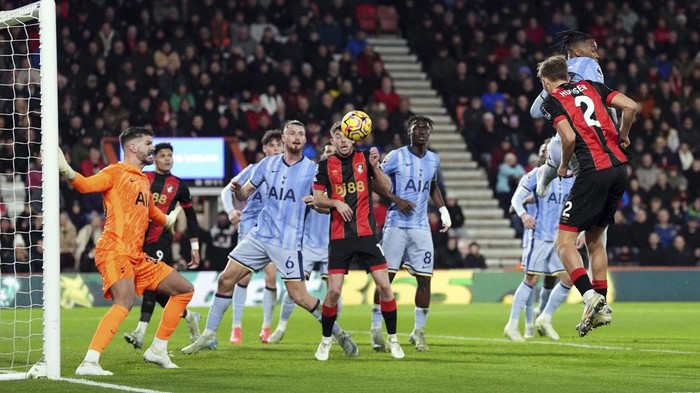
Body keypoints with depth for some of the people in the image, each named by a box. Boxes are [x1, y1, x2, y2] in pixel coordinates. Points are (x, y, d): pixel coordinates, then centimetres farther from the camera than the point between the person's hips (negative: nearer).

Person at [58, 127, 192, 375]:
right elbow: (85, 185, -20)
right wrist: (66, 171, -40)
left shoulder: (143, 180, 23)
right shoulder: (115, 173, -2)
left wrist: (167, 220, 64)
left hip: (137, 256, 9)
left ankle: (158, 350, 19)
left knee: (185, 290, 13)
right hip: (114, 250, -9)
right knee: (125, 301, -31)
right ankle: (89, 362, -37)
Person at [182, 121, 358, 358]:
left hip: (289, 242, -4)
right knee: (226, 279, 1)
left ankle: (339, 334, 8)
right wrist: (237, 190, -12)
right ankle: (209, 334, 13)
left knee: (299, 296, -9)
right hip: (260, 235, 4)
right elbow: (245, 194, 11)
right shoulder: (268, 164, 7)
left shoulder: (312, 170, -4)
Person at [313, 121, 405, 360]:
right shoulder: (326, 165, 4)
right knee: (334, 290, -6)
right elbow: (317, 199, 6)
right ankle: (326, 341, 12)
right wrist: (336, 202, -13)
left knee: (384, 286, -5)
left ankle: (393, 339, 9)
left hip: (367, 233, 0)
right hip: (339, 236, 0)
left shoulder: (365, 158, 5)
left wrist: (375, 167, -14)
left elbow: (386, 189, 2)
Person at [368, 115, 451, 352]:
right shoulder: (396, 157, -4)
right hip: (396, 224, -4)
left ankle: (419, 331, 11)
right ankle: (376, 329, 4)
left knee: (424, 279, -1)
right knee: (386, 276, -4)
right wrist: (396, 200, -13)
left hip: (421, 227, 4)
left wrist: (443, 210, 15)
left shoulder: (434, 160, 11)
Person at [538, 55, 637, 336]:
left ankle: (589, 295, -22)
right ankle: (602, 309, 16)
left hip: (593, 173, -7)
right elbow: (630, 106, 7)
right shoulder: (591, 87, 17)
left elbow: (569, 137, -12)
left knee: (564, 242, -2)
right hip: (619, 168, 7)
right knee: (594, 239, 19)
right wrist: (622, 136, 22)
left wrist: (563, 167, 5)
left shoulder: (551, 101, 2)